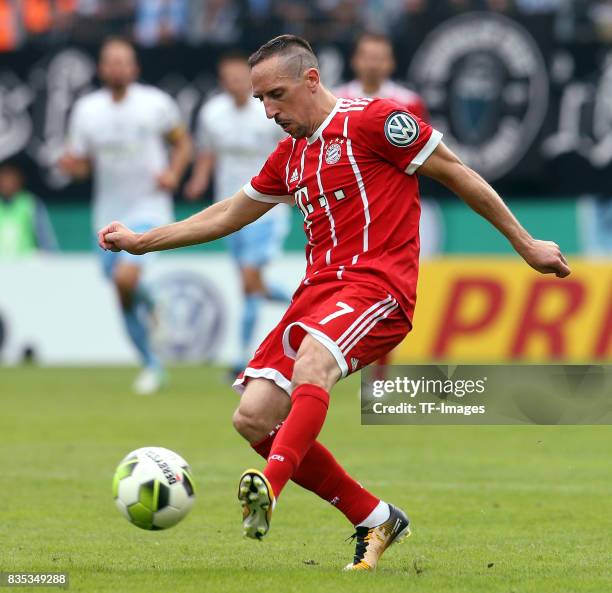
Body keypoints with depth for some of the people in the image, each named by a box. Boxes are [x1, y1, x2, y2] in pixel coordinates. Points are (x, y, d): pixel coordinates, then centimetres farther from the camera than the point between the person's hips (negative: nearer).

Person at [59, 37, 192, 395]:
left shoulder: (155, 103, -5)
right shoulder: (86, 109, 1)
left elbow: (183, 143, 8)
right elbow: (79, 164, 6)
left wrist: (173, 173, -11)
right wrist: (71, 164, -18)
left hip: (148, 208, -4)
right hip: (109, 214, 4)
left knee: (126, 278, -27)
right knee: (125, 299, 8)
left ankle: (149, 303, 7)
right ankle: (152, 366, 24)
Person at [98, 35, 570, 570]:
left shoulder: (373, 121, -3)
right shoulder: (290, 154, 19)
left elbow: (456, 174, 1)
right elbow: (230, 215, 32)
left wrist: (525, 245, 4)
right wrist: (141, 242, 30)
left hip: (378, 282, -8)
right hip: (320, 286, 8)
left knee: (311, 364, -37)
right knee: (253, 418, -6)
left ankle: (270, 488, -57)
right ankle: (375, 520, 4)